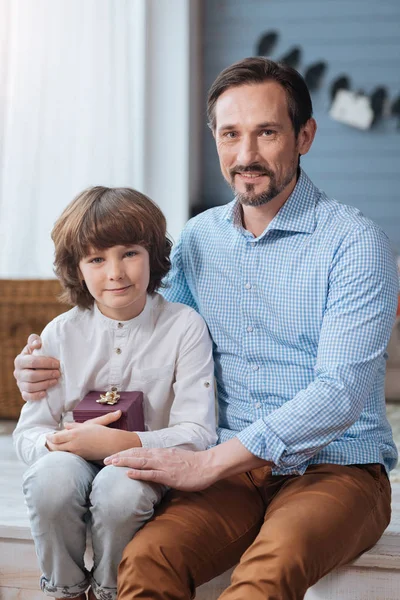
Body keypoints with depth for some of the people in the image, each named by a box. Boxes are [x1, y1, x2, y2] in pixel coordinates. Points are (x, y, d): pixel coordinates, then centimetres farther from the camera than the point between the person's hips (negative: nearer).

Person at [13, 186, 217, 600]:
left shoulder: (184, 327, -4)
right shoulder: (61, 334, 3)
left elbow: (197, 434, -11)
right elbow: (28, 433, 2)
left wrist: (117, 442, -24)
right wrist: (56, 443, -23)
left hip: (149, 470, -2)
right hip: (76, 465, 2)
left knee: (120, 487, -35)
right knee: (51, 475, -32)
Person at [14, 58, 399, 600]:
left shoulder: (354, 243, -7)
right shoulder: (200, 239, 10)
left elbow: (339, 393, -16)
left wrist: (208, 463, -22)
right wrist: (58, 368, 2)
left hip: (336, 469, -3)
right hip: (234, 473, 4)